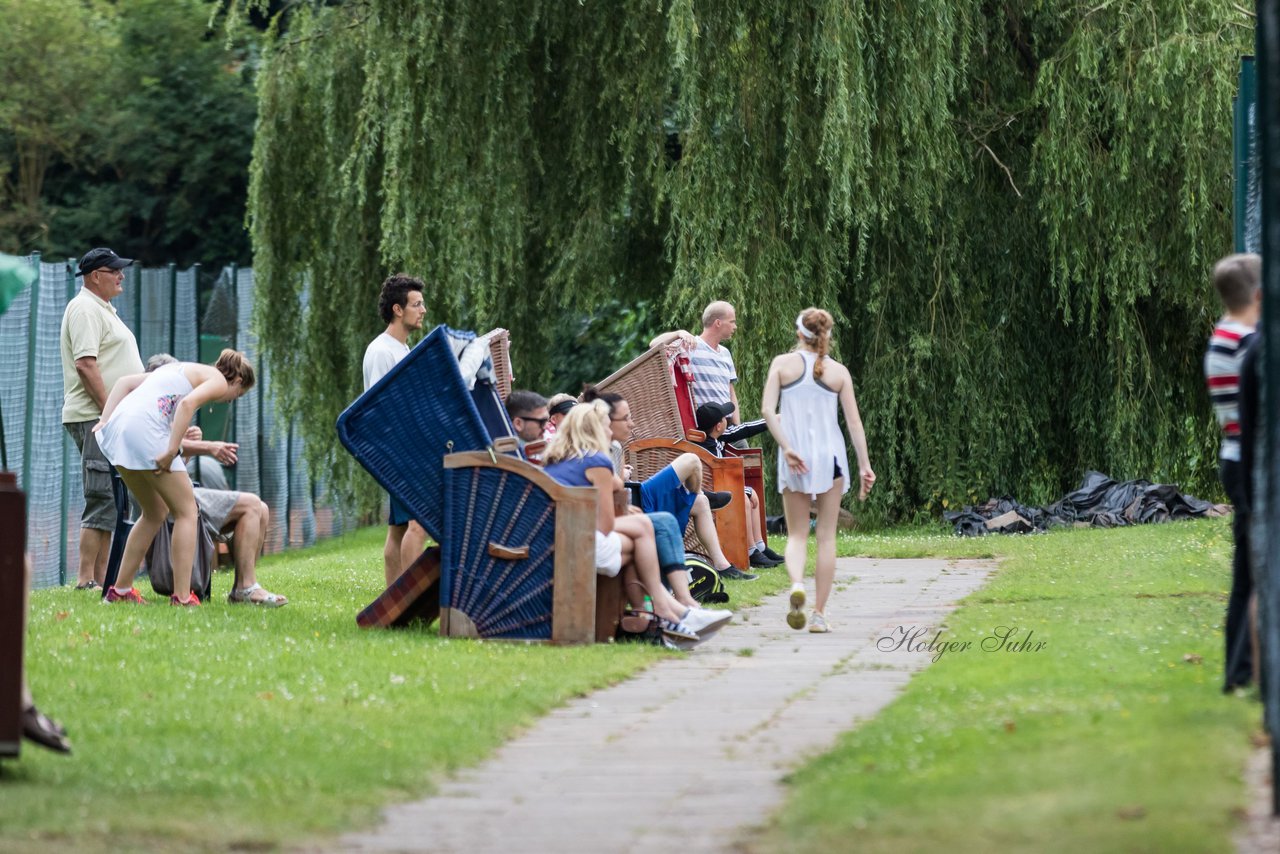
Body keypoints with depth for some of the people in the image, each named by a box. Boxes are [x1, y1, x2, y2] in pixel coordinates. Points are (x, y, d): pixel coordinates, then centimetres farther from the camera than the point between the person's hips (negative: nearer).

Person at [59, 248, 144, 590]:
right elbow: (85, 364, -20)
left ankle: (101, 578, 11)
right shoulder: (85, 309, -11)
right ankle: (86, 580, -14)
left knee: (111, 503, 9)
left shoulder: (102, 310, 22)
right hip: (96, 419, -11)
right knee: (103, 500, -13)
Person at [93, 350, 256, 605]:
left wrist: (105, 420, 14)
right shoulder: (219, 381, 7)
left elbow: (124, 382, 24)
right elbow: (188, 403, -14)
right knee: (186, 511, 4)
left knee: (155, 513, 22)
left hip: (118, 424, 8)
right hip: (145, 429, -8)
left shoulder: (179, 369, 32)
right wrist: (171, 451, -17)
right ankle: (182, 597, -1)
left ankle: (120, 590, 23)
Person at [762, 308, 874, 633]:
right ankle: (819, 613, 4)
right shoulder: (839, 372, 2)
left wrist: (786, 447, -12)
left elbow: (767, 409, -10)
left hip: (794, 458, 0)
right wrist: (865, 466, 0)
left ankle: (796, 583, -22)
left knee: (797, 533, 9)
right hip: (830, 455, 0)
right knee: (826, 536, 6)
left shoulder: (783, 364, 1)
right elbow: (854, 422, -1)